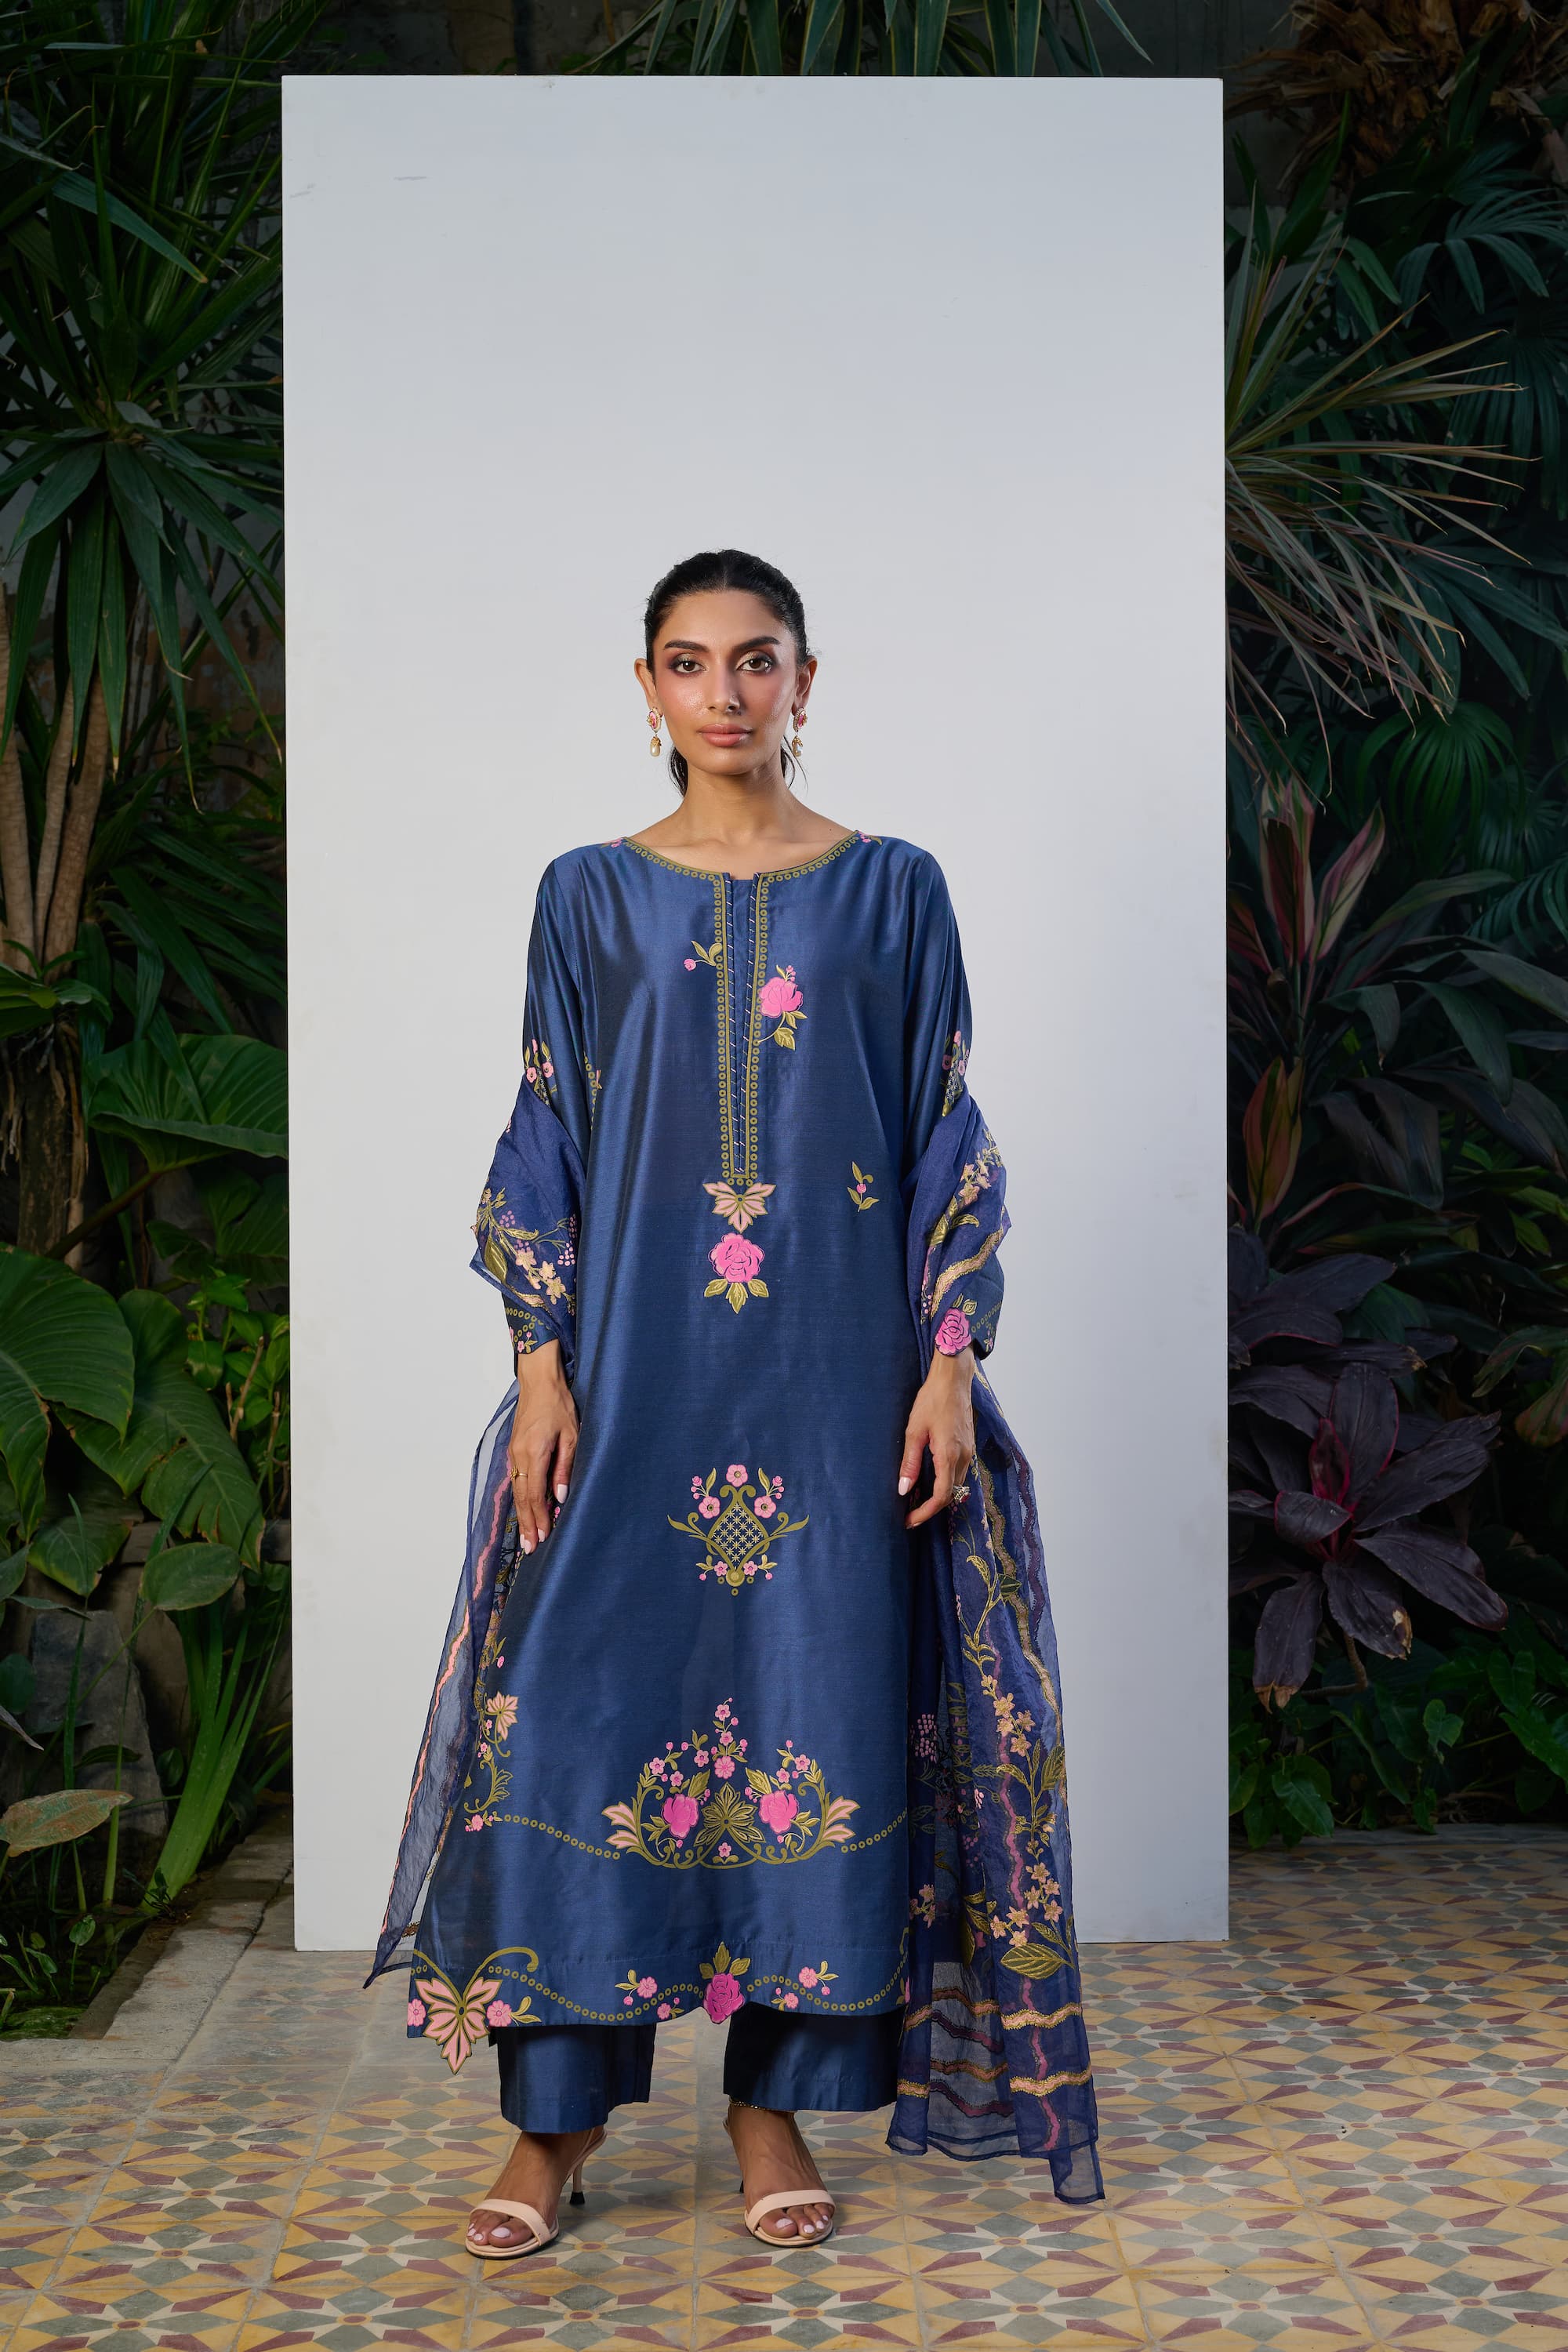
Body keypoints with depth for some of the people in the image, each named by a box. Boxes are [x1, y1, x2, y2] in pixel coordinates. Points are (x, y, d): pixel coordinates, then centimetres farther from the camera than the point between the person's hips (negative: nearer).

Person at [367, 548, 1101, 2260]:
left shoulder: (891, 890, 5)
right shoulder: (590, 897, 6)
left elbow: (948, 1143, 4)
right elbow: (543, 1146, 6)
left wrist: (950, 1363, -4)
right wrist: (541, 1368, -3)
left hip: (836, 1372, 0)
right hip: (636, 1365, 0)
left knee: (821, 1708, 2)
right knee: (584, 1712, -2)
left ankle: (776, 2092, 16)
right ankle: (559, 2106, 10)